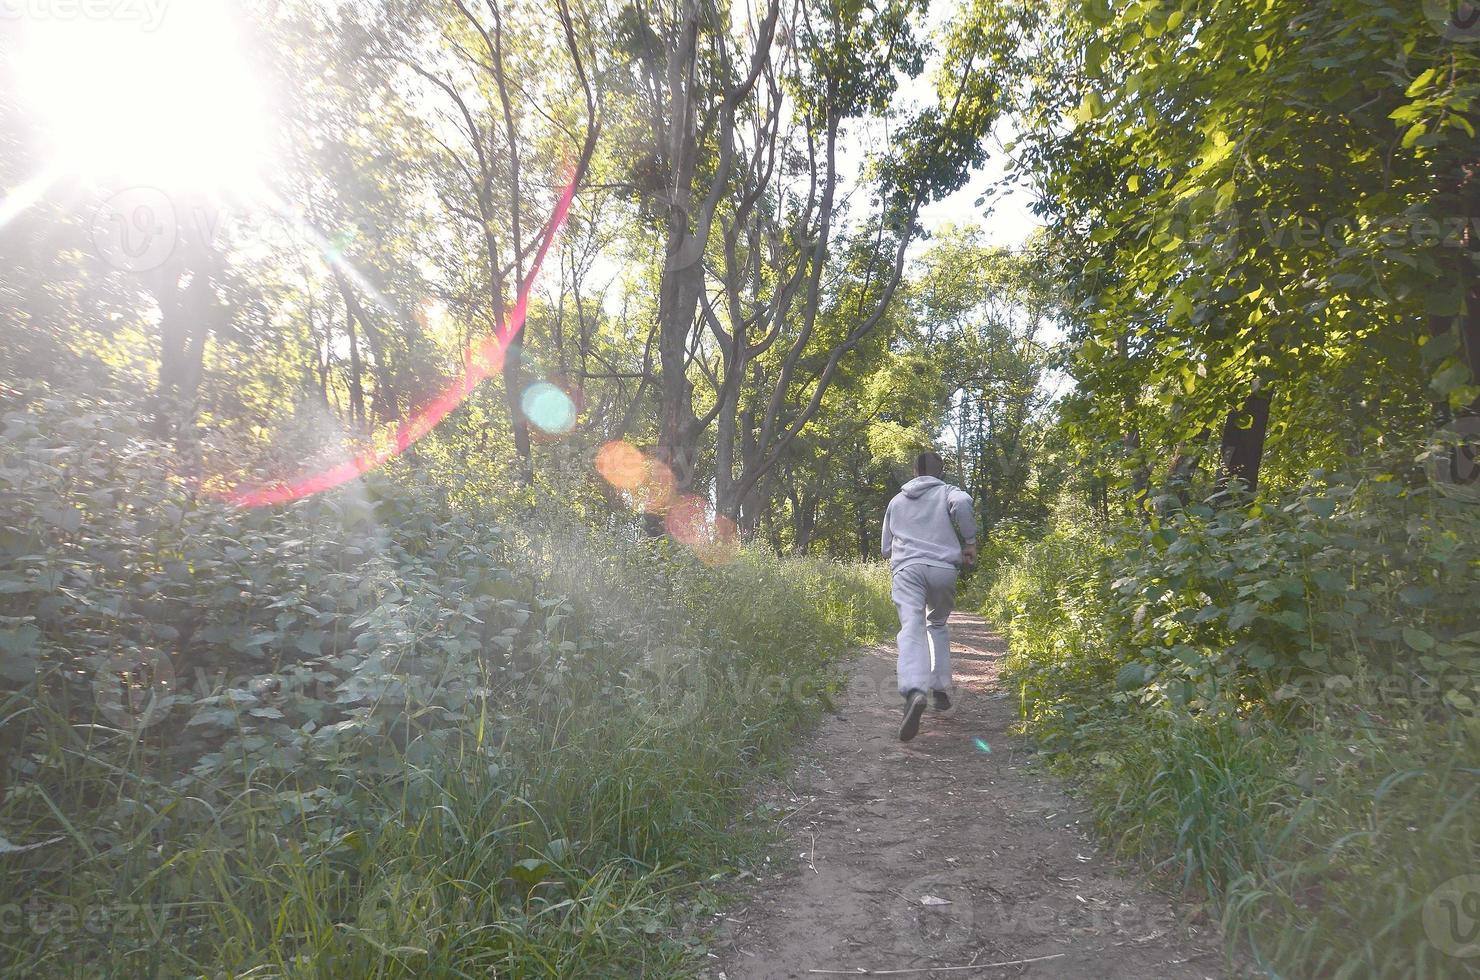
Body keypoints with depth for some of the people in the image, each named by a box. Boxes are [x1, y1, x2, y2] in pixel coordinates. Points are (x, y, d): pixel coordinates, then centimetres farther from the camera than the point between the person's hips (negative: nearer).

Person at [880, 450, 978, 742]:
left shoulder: (896, 501, 24)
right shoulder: (948, 492, 14)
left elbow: (886, 548, 29)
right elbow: (962, 502, -13)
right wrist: (970, 541, -2)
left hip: (906, 568, 0)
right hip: (943, 569, 0)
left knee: (912, 629, -17)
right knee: (938, 625, 24)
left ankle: (914, 691, -42)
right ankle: (940, 689, 18)